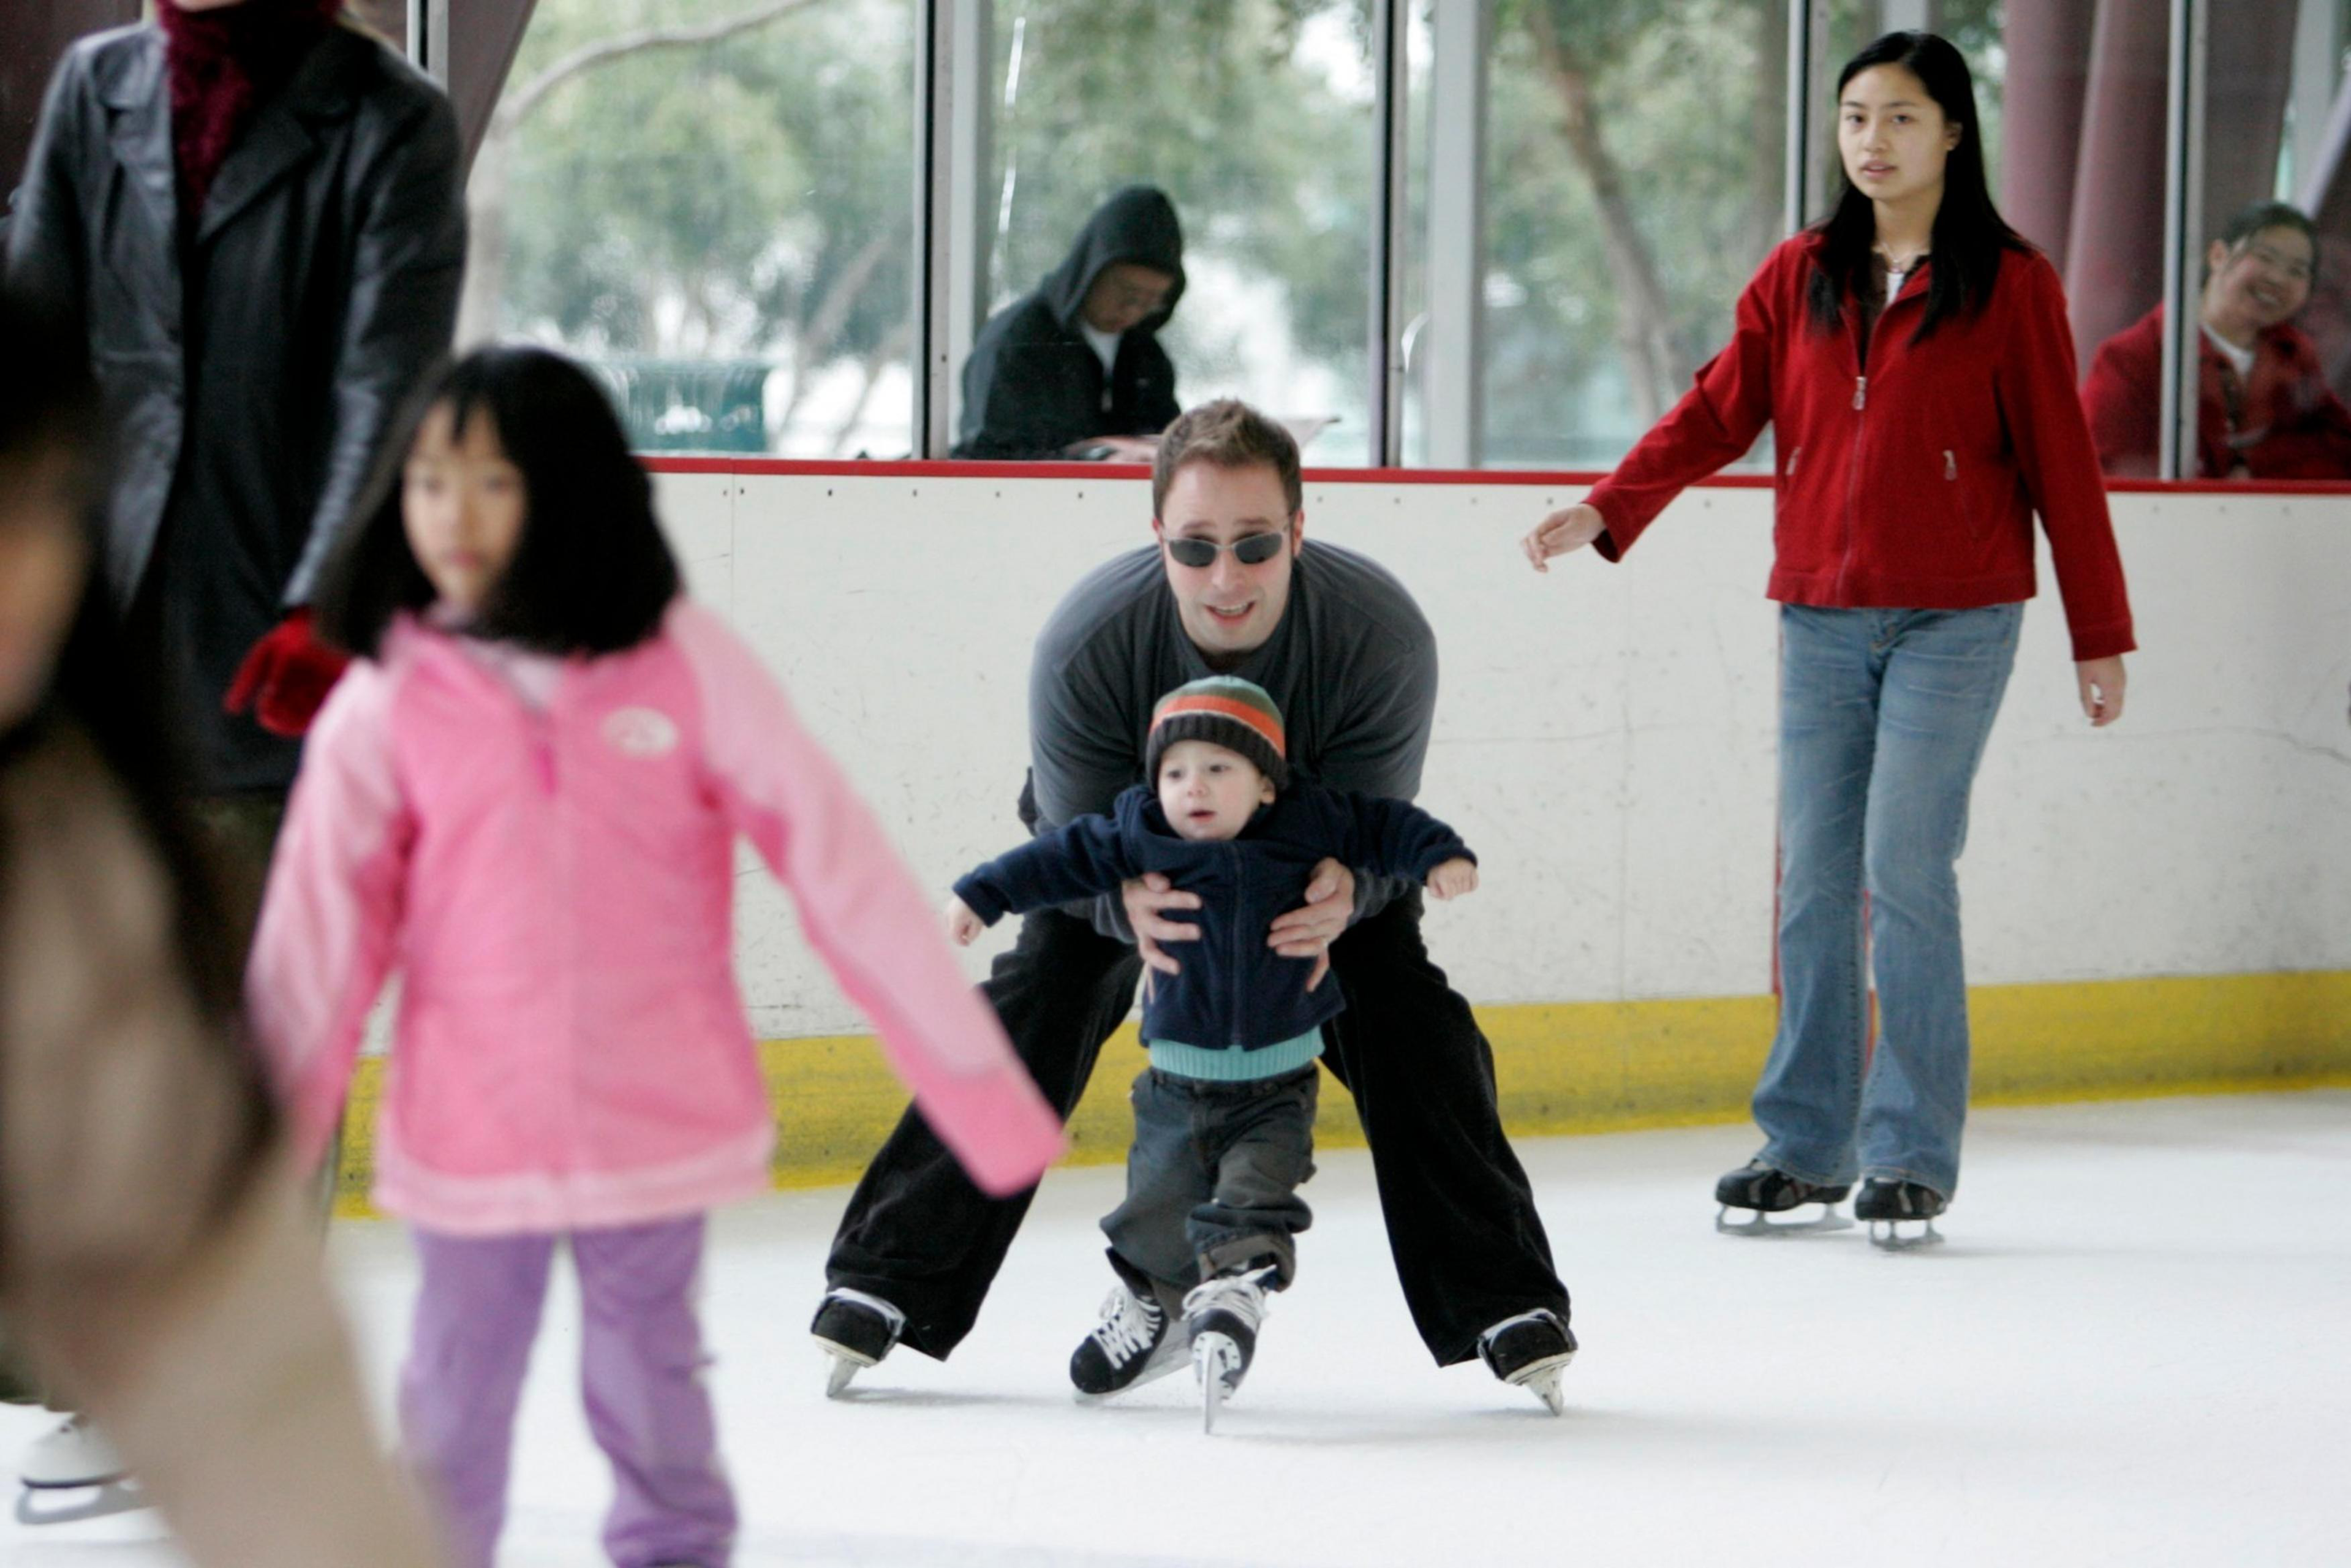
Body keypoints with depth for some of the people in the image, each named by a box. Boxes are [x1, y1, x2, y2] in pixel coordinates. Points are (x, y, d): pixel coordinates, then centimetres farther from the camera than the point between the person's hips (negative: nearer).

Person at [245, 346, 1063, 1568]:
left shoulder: (683, 665, -9)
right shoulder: (386, 703, -6)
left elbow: (837, 862, -7)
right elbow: (318, 938, -5)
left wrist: (974, 1073, -8)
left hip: (662, 1130, 0)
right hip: (467, 1139, 0)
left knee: (652, 1410, 16)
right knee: (450, 1428, 10)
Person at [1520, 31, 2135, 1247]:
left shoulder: (2009, 283, 0)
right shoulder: (1800, 276, 10)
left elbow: (2060, 464, 1)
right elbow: (1720, 409, 3)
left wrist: (2099, 634, 1)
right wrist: (1609, 509, -12)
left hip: (1953, 621, -4)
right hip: (1822, 620, 4)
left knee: (1905, 872, -10)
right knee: (1814, 880, 4)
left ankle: (1912, 1156, -2)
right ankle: (1806, 1145, 12)